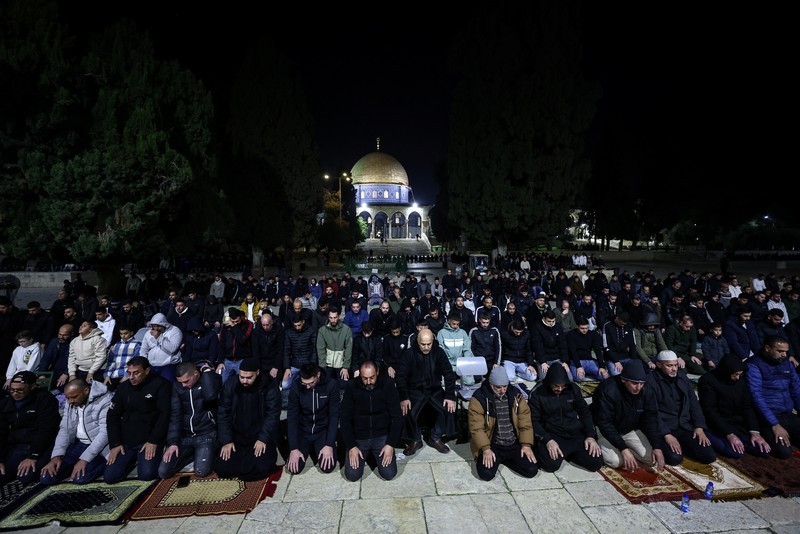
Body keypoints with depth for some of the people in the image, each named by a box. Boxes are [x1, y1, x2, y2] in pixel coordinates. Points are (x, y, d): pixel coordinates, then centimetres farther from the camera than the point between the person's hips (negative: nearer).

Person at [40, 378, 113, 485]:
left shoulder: (105, 400, -19)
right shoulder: (70, 403, 5)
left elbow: (104, 433, -21)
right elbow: (64, 429, 7)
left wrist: (84, 459, -23)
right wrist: (56, 456, -7)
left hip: (99, 446, -7)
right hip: (78, 444, 7)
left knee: (80, 478, -26)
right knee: (46, 478, -6)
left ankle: (106, 464, 2)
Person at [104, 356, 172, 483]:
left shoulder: (161, 385, -10)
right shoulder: (123, 387, 5)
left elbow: (164, 415, -12)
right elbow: (113, 416, 9)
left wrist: (153, 441, -16)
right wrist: (115, 444, 0)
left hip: (150, 440, -5)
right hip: (126, 441, 5)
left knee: (146, 474, -21)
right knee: (109, 477, -5)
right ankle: (134, 459, 22)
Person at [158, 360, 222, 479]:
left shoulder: (210, 379, -10)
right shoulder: (177, 385, 0)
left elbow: (211, 395, -33)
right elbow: (175, 415, -1)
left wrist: (207, 370, -23)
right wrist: (173, 442, -9)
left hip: (206, 435, -4)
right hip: (184, 436, 4)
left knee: (201, 471, -19)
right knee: (163, 472, -8)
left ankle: (206, 452, 13)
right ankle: (193, 454, 15)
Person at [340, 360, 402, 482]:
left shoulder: (388, 384, -13)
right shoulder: (351, 387, -11)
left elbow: (397, 417, -9)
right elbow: (344, 418, -7)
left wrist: (391, 444, -16)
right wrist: (351, 446, -14)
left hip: (382, 436, 0)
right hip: (358, 437, 1)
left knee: (389, 474, -13)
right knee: (352, 475, -12)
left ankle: (375, 454, 19)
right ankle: (367, 453, 20)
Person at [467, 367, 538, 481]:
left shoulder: (516, 395, -2)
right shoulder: (479, 398, -14)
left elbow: (525, 422, 2)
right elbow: (476, 428, -15)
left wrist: (526, 445, -7)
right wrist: (486, 449, -22)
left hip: (514, 444, 4)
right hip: (492, 445, -3)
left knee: (532, 470, -12)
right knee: (486, 473, -23)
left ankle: (503, 459, 14)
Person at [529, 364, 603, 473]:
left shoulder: (573, 389, 2)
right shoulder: (537, 394, -9)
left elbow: (585, 412, 9)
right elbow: (533, 421, -8)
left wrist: (591, 435, -5)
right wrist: (547, 440, -22)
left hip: (576, 433, 4)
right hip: (551, 435, -4)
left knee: (596, 462, -14)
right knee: (550, 464, -29)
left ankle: (566, 453, 11)